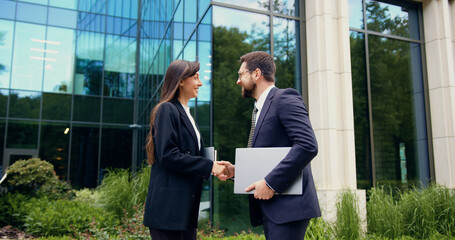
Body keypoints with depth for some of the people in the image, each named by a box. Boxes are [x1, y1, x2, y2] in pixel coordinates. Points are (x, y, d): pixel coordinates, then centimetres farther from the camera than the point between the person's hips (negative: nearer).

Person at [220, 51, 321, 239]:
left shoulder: (285, 99, -8)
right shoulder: (260, 110, 21)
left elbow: (308, 146, -21)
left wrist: (270, 183, -21)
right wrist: (236, 170, 7)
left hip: (288, 205, -9)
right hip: (269, 207, 9)